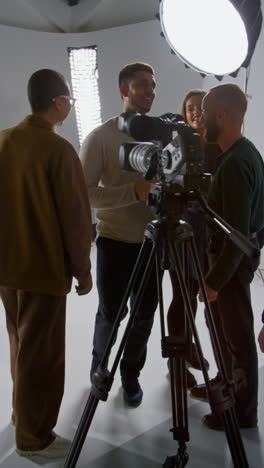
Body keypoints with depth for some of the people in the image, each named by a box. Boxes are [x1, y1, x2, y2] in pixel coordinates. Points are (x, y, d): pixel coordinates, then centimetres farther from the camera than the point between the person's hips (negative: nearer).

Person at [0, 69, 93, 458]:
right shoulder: (59, 150, -17)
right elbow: (76, 216, -16)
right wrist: (83, 271, -5)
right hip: (44, 268, -7)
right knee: (41, 353, 6)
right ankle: (34, 438, 21)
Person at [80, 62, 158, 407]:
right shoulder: (101, 137, -8)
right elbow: (86, 193, -16)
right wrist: (134, 192, -27)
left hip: (150, 240, 4)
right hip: (115, 241, -3)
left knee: (145, 314, 11)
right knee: (110, 313, 9)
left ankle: (131, 374, 34)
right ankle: (99, 367, 38)